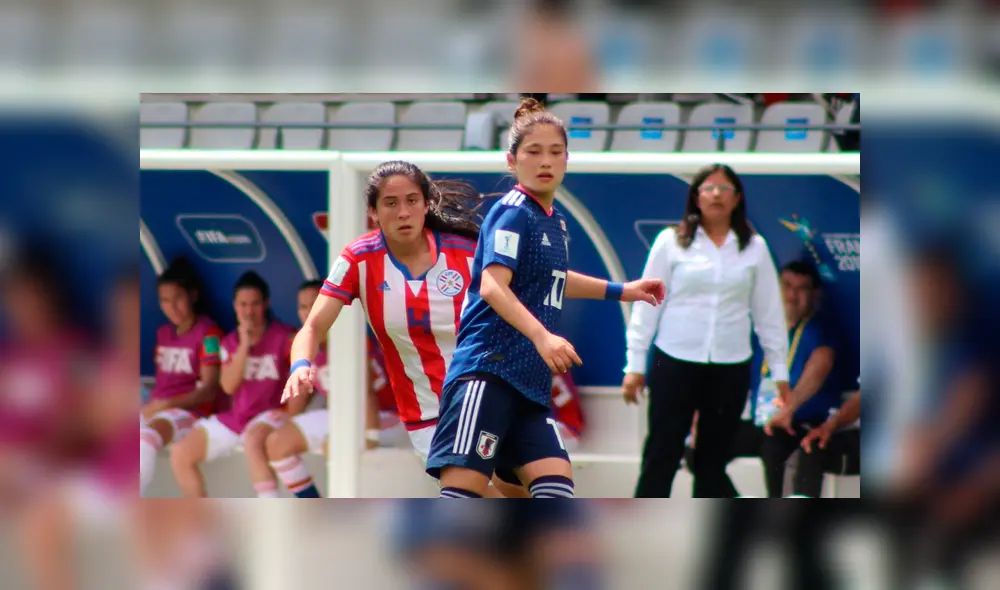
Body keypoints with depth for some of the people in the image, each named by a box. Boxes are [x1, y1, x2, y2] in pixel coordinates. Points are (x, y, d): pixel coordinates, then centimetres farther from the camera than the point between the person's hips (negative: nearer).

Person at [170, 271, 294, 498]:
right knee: (180, 454, -7)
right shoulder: (230, 342, 10)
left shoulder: (284, 337, -5)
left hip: (269, 416, -6)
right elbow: (228, 386, -4)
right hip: (234, 418, 6)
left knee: (253, 440, -42)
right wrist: (244, 345, -13)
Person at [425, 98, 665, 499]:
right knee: (466, 483, -16)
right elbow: (493, 286, -23)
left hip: (530, 381, 9)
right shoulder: (513, 213, -9)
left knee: (555, 484, -3)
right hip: (487, 370, -9)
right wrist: (542, 337, -35)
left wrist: (621, 291, 45)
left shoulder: (554, 221, 17)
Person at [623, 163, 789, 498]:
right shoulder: (671, 242, 0)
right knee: (661, 457, 0)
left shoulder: (754, 248, 6)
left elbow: (768, 312, 8)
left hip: (730, 367, 2)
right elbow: (647, 304, 1)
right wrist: (635, 364, -1)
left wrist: (780, 370, 7)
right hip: (675, 362, -2)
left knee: (714, 459, 9)